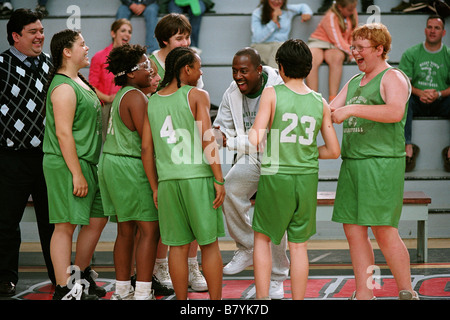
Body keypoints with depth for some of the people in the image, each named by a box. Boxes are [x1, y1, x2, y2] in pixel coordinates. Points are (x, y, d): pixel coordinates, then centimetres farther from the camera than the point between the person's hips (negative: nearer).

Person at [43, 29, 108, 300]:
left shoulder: (80, 82, 17)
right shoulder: (63, 87, -14)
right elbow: (63, 133, -20)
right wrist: (77, 173, -22)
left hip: (90, 164, 10)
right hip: (67, 166, -10)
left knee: (97, 219, 13)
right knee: (66, 225, -6)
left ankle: (80, 277, 27)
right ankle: (64, 289, -2)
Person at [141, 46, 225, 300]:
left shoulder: (152, 102, 10)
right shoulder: (197, 95, -3)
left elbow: (147, 148, 8)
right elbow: (208, 139, -11)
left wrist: (155, 188, 14)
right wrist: (219, 180, -8)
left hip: (168, 180, 4)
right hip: (198, 177, -4)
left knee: (178, 246, 8)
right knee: (210, 244, 5)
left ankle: (182, 300, 11)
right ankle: (216, 300, 8)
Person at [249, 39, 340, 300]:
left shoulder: (272, 94, -6)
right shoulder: (320, 103, 4)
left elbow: (256, 140, -13)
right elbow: (334, 150, 6)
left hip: (275, 177, -3)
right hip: (307, 179, 3)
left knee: (263, 238, 15)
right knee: (299, 245, 11)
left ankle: (262, 298, 10)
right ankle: (298, 299, 14)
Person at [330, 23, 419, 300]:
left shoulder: (393, 78, -4)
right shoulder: (354, 83, 21)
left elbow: (395, 112, -23)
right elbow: (329, 112, 23)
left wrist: (352, 109, -26)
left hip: (383, 162, -8)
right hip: (352, 163, 8)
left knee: (384, 232, -9)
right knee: (354, 230, 5)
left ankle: (407, 293, 3)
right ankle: (364, 294, 11)